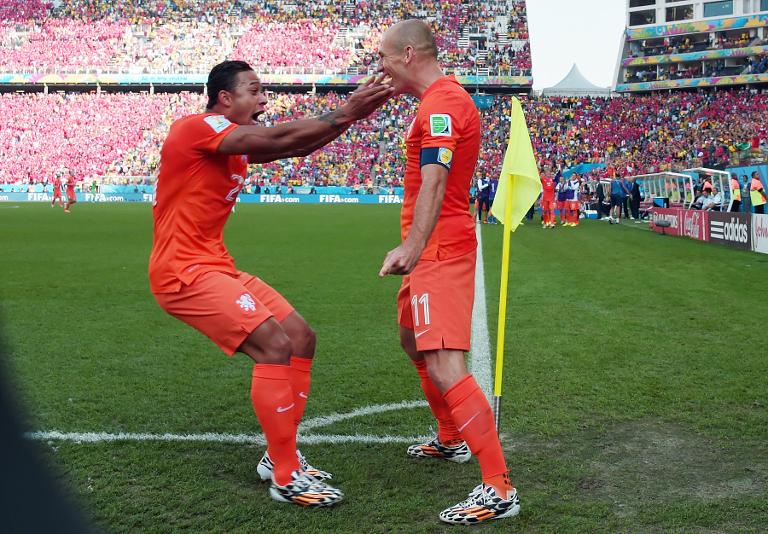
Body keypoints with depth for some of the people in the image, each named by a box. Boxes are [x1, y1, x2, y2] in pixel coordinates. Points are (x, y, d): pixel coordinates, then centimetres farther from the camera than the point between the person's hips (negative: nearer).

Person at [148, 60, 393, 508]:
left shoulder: (235, 142, 15)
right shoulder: (197, 127, -14)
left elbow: (296, 147, 9)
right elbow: (279, 139, -24)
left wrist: (351, 114, -1)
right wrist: (343, 115, -20)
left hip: (216, 267, 10)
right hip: (184, 272, -10)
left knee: (302, 338, 8)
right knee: (275, 345, -19)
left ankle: (280, 456, 17)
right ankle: (285, 476, -9)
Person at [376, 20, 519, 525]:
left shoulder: (440, 104, -17)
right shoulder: (448, 98, 16)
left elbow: (433, 180, -31)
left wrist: (412, 246, -42)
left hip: (440, 250, -11)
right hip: (437, 249, 11)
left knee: (445, 366, -17)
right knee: (414, 341, 25)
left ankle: (499, 488, -14)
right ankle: (451, 440, 42)